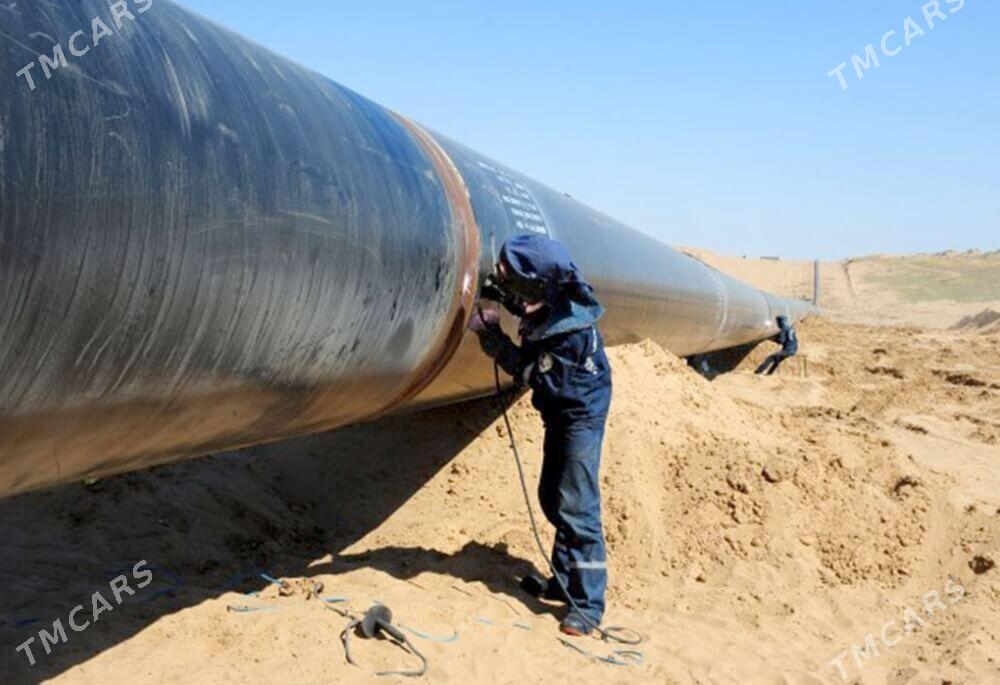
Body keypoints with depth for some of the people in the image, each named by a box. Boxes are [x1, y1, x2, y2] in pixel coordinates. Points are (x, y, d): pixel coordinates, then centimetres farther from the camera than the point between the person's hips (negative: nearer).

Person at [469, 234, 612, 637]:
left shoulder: (571, 329, -31)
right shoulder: (553, 305, -6)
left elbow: (530, 372, -24)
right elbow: (531, 309, 20)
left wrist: (491, 336, -19)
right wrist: (500, 296, 5)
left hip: (581, 415, -9)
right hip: (560, 412, 10)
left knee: (576, 506, -10)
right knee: (553, 498, 16)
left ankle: (588, 605, -3)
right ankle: (565, 580, 29)